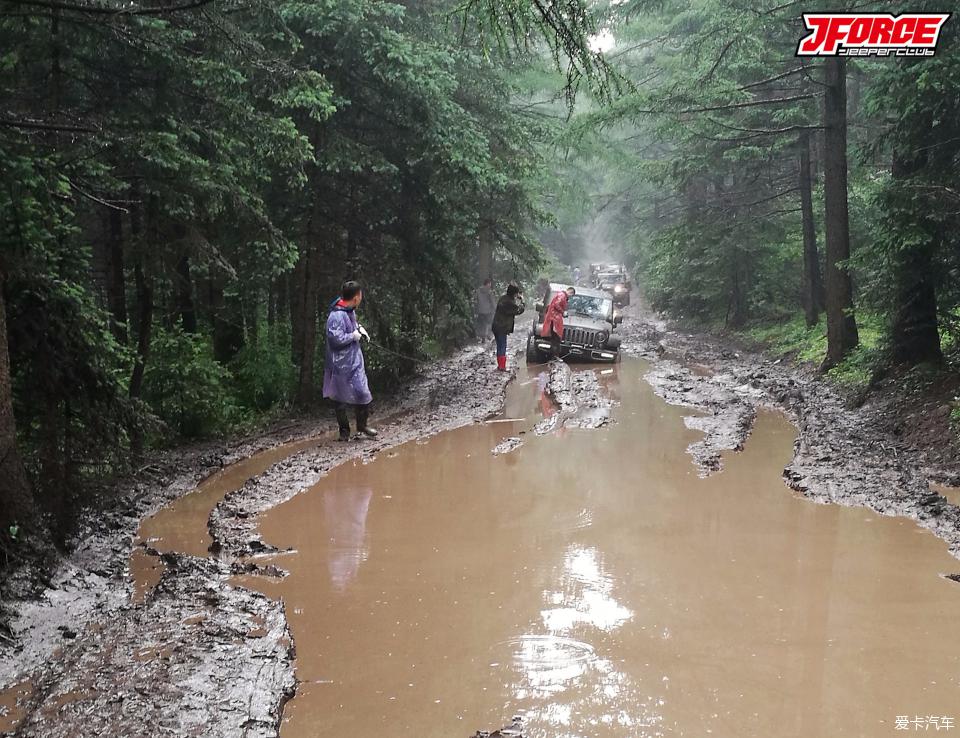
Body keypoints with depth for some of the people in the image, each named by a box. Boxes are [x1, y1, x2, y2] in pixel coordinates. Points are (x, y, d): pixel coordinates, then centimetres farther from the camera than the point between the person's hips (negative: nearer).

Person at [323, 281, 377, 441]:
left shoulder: (351, 311, 7)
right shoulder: (337, 316, -22)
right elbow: (336, 339, -27)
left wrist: (359, 328, 9)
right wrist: (353, 336, -15)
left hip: (355, 361, 9)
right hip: (341, 364, -9)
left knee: (363, 394, 10)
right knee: (340, 398, 4)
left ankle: (362, 428, 24)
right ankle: (344, 432, 15)